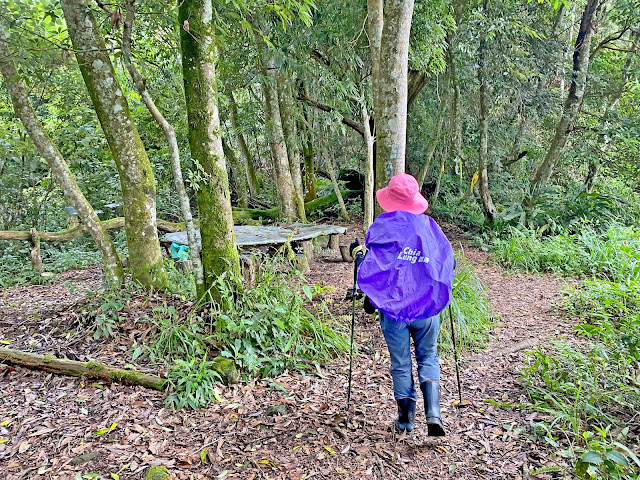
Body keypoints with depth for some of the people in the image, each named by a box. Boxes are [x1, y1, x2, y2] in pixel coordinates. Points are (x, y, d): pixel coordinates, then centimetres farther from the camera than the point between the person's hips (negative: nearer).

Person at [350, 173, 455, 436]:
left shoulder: (381, 227, -6)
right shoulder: (429, 225, 1)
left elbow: (369, 268, -10)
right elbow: (449, 263, 6)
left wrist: (357, 253, 10)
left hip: (392, 307, -1)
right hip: (427, 307, 2)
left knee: (401, 365, 12)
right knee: (428, 358, 19)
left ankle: (405, 421, 24)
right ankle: (433, 414, 5)